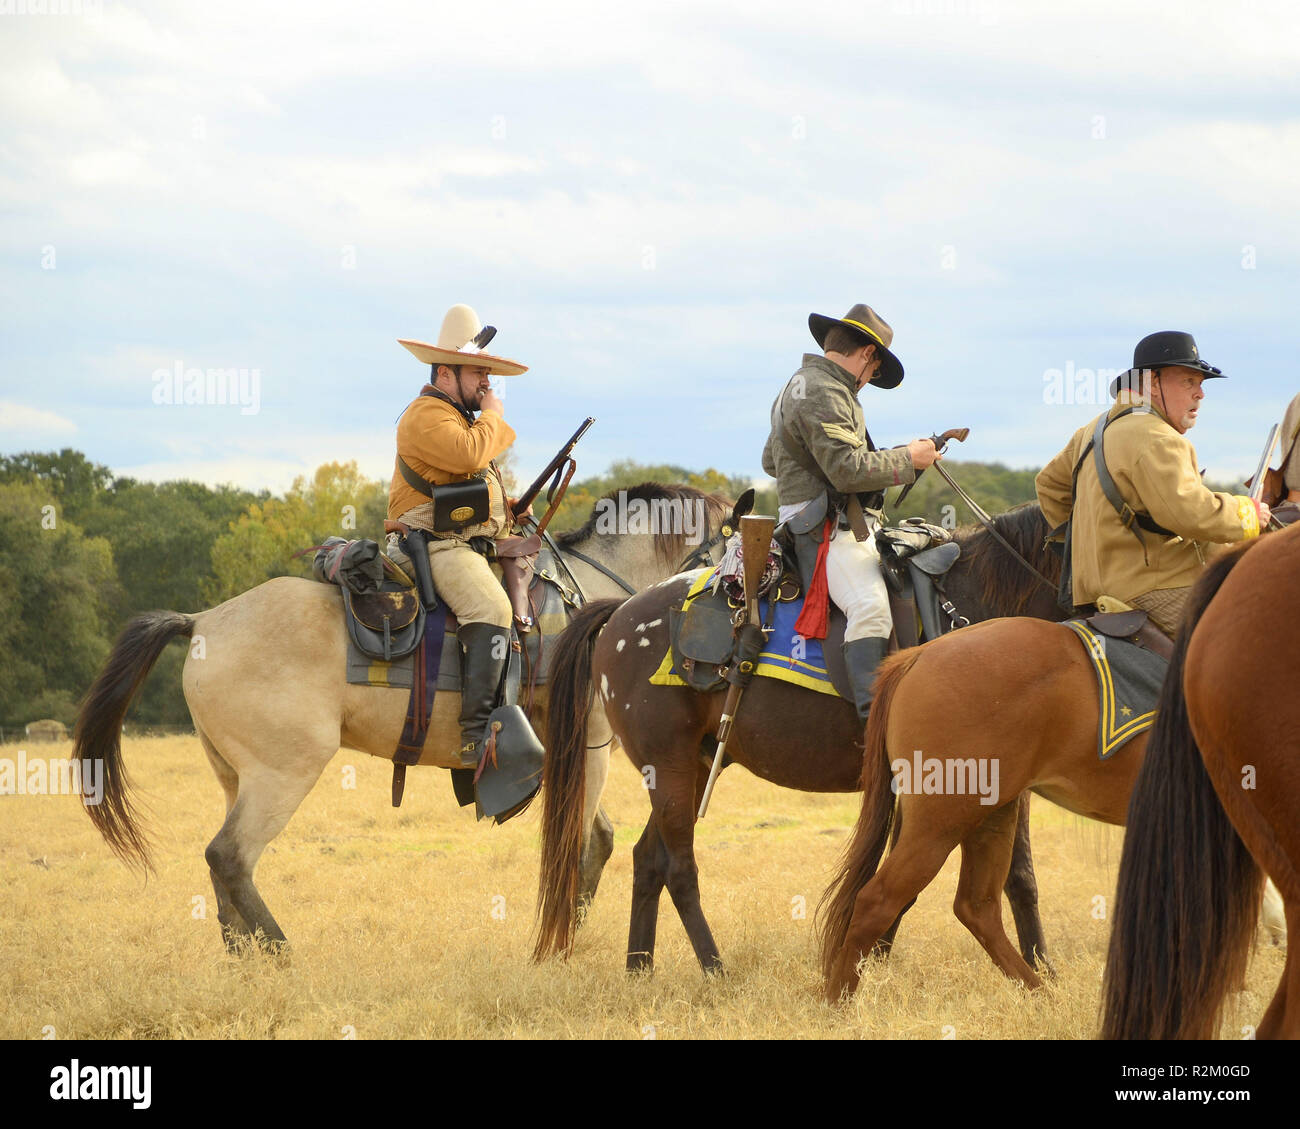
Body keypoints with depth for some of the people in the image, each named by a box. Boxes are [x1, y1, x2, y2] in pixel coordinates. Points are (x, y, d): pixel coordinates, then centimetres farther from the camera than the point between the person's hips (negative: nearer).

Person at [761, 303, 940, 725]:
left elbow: (771, 460, 34)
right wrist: (907, 458, -11)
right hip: (826, 531, -12)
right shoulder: (825, 394, -13)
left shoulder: (799, 386, 23)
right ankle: (875, 714, -41)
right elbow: (848, 469, -22)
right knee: (870, 606, -30)